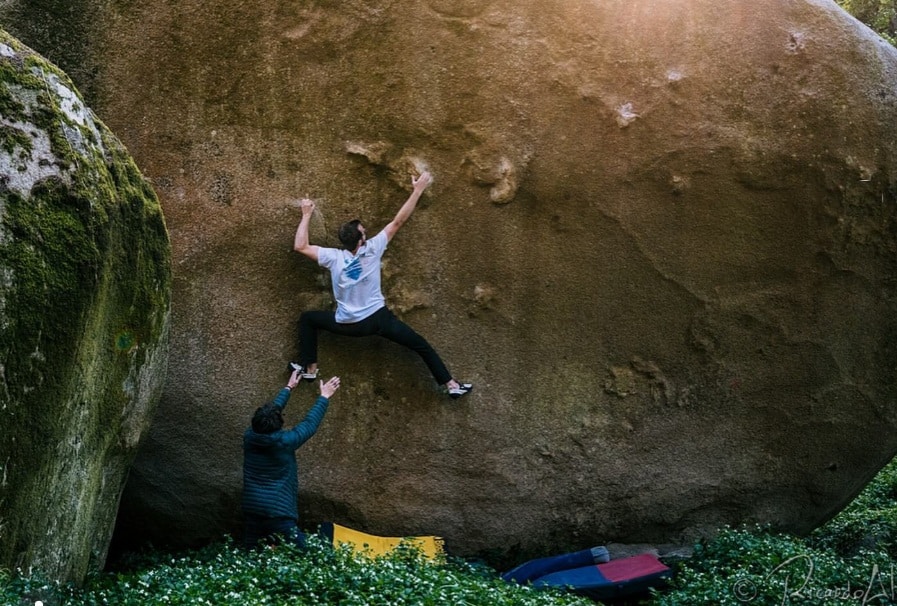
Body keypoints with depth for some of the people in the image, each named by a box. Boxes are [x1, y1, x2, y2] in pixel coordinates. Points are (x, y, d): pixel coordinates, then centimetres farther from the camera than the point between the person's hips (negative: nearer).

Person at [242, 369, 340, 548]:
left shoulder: (249, 437, -1)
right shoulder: (284, 442, -15)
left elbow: (267, 416, 17)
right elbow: (309, 424, -1)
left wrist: (288, 388, 29)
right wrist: (324, 397, 12)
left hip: (252, 511, 6)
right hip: (278, 513, -6)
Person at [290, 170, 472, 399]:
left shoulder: (334, 257, -12)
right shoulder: (373, 248, -13)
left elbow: (300, 246, -7)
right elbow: (398, 222, -10)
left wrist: (307, 215, 0)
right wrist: (418, 190, -6)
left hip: (348, 325, 1)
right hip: (379, 318, -1)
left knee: (307, 319, 22)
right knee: (421, 345, 7)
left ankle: (309, 369, 17)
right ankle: (451, 385, 3)